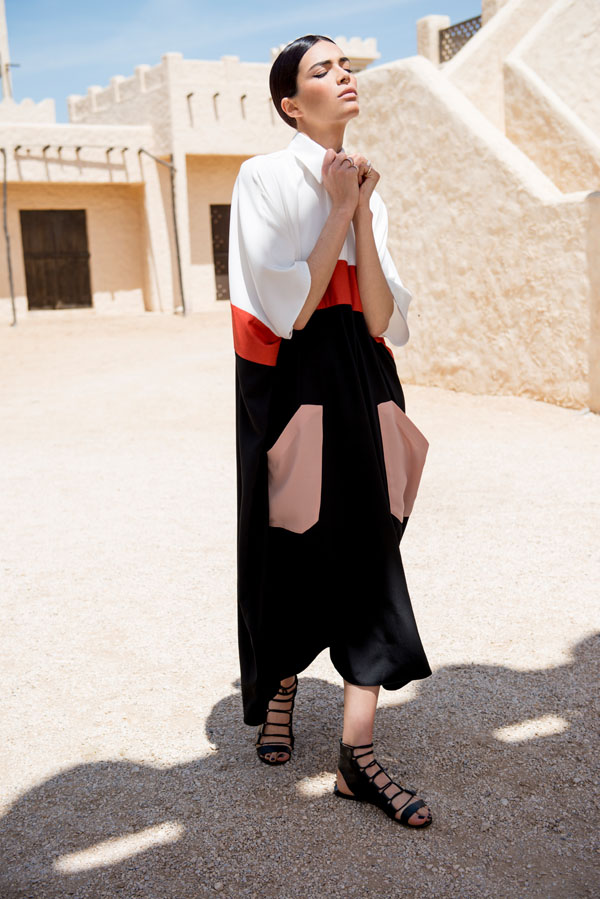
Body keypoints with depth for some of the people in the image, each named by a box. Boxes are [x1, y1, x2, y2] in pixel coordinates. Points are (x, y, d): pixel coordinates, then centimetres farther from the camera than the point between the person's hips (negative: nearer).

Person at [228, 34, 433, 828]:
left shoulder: (363, 186, 11)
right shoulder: (265, 178, -4)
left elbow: (381, 318, -1)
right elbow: (288, 307, -17)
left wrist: (360, 212, -8)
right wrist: (337, 212, -12)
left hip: (360, 386, 5)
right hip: (290, 383, -4)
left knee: (370, 554, -1)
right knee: (290, 550, 7)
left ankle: (358, 756, 5)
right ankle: (279, 690, 37)